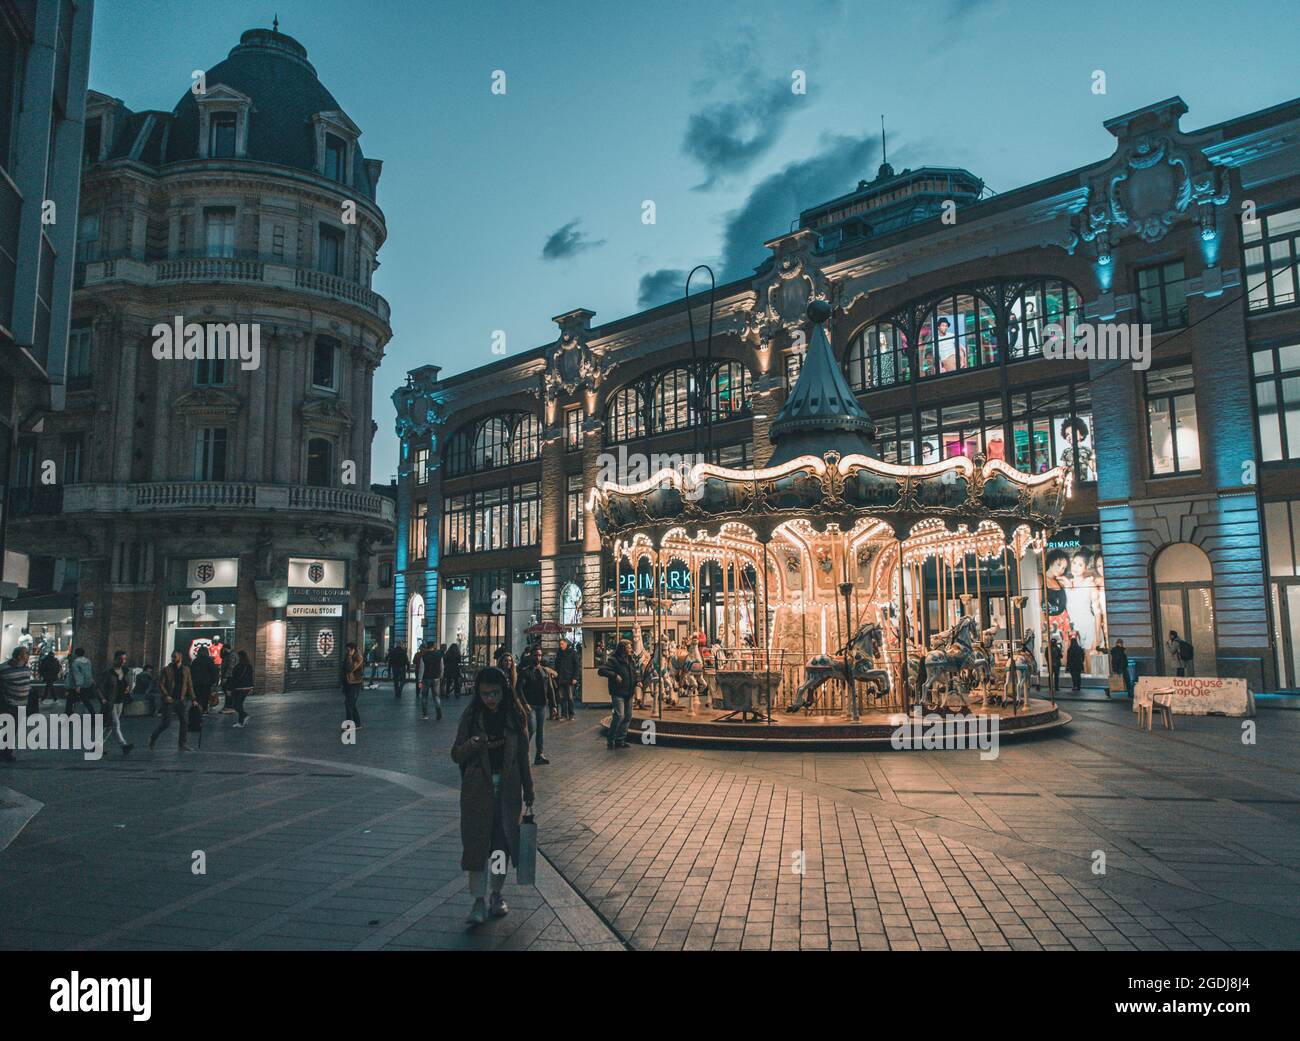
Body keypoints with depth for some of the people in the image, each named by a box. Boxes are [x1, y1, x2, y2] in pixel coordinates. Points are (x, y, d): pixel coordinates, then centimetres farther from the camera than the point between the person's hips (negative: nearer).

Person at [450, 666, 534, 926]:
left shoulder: (515, 717, -1)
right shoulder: (471, 717, -4)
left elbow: (523, 756, 5)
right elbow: (456, 755, -3)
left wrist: (528, 791, 7)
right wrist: (471, 745, -25)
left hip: (508, 788, 1)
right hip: (478, 789, -1)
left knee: (503, 841, 10)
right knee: (477, 843, -3)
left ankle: (497, 895, 26)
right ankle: (479, 902, 3)